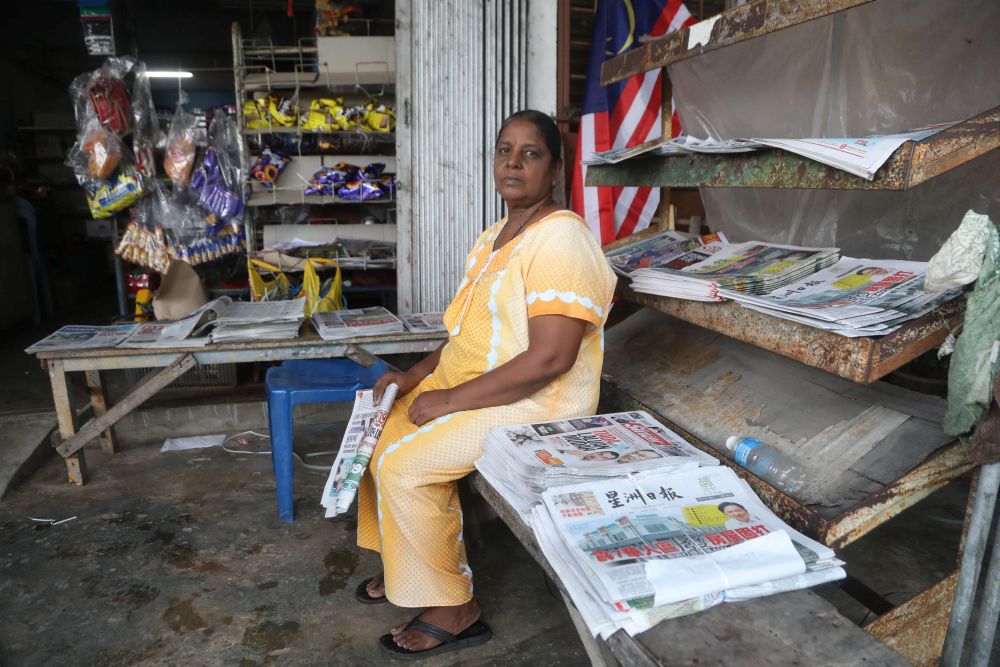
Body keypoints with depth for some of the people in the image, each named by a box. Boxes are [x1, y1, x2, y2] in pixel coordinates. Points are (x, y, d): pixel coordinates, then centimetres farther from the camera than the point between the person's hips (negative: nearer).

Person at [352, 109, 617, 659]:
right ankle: (405, 568, 25)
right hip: (469, 383, 10)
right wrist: (416, 375, 4)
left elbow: (548, 359, -28)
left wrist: (449, 400, -22)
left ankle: (453, 611, 2)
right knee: (382, 432, 8)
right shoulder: (497, 236, 12)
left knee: (404, 464, -18)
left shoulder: (560, 239, -20)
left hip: (535, 403, -10)